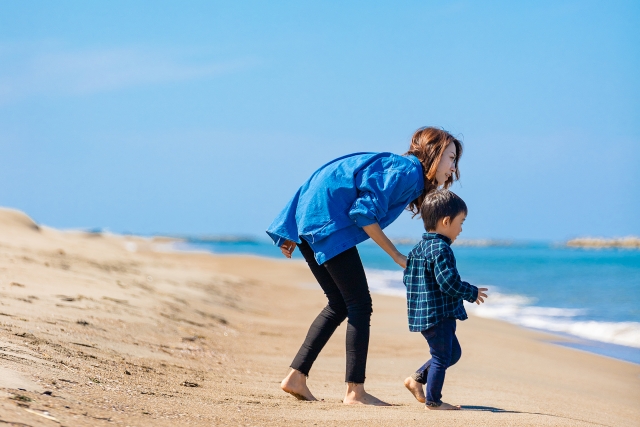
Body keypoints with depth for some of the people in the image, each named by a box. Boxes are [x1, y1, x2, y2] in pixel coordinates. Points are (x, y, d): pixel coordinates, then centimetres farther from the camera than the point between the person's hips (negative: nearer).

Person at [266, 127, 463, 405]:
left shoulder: (395, 166, 22)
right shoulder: (408, 171, -7)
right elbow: (365, 212, -16)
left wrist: (296, 234, 18)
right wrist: (396, 256, -8)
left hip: (308, 216, 10)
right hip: (327, 221, -10)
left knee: (340, 305, 14)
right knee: (360, 305, -5)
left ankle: (295, 378, 12)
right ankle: (355, 391, -3)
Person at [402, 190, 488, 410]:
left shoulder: (419, 248, 11)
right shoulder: (440, 248, -19)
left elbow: (408, 278, 16)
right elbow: (448, 282, -25)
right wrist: (472, 293, -10)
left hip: (423, 314, 10)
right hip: (438, 315, -10)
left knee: (453, 352, 21)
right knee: (441, 356, 1)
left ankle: (416, 379, 21)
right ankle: (433, 401, 8)